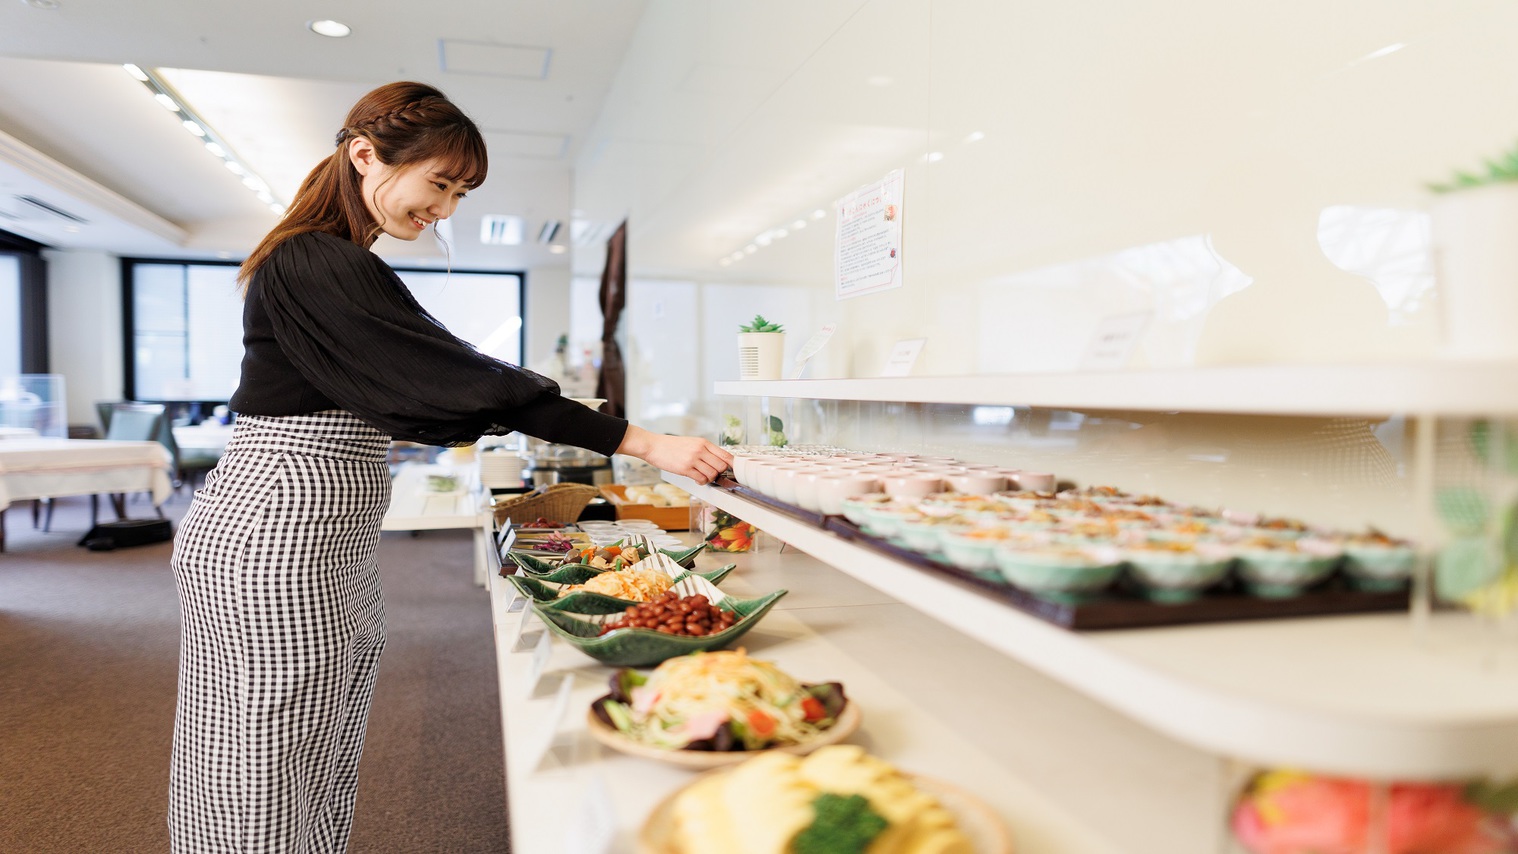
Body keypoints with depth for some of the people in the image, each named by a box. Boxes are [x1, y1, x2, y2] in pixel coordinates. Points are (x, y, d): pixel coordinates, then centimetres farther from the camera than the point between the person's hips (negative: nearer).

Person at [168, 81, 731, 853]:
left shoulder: (341, 266, 15)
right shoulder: (317, 267, -16)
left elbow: (402, 398, 19)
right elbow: (461, 378, -23)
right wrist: (645, 444, -24)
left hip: (323, 549, 10)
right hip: (273, 545, -10)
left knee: (320, 774, 15)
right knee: (268, 788, 1)